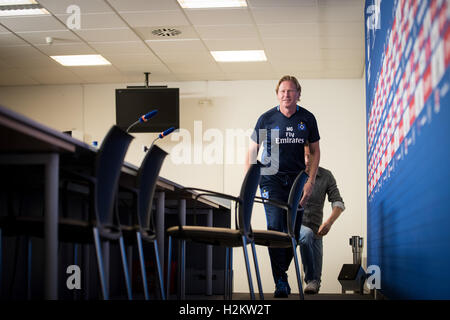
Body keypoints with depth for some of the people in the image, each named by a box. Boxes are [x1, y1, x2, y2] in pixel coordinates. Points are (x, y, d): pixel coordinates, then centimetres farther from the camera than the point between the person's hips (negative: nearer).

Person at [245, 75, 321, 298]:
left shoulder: (307, 119, 2)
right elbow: (252, 150, 5)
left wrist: (310, 181, 1)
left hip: (297, 179, 2)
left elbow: (314, 151, 11)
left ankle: (282, 271, 22)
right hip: (271, 179, -2)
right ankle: (281, 281, -11)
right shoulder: (267, 119, -3)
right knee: (275, 227, -14)